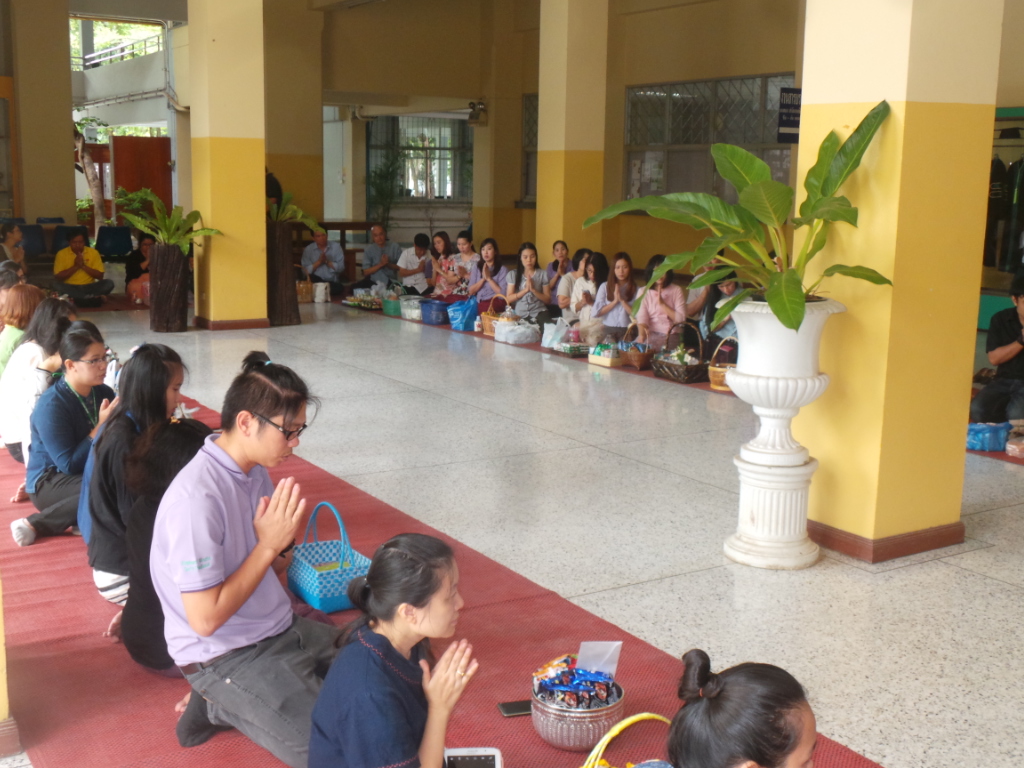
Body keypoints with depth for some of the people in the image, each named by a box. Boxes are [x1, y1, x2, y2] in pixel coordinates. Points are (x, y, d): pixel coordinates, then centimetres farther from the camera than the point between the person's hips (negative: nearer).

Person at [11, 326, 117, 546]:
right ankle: (36, 524, -18)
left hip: (89, 474, 6)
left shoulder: (103, 393, -2)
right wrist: (101, 426, -25)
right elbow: (69, 465, -23)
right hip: (49, 482, -6)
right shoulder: (52, 405, -19)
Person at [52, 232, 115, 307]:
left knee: (109, 283, -24)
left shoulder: (93, 252, 0)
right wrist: (75, 266, -17)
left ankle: (77, 299, -27)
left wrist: (83, 266, -15)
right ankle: (93, 297, -30)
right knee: (56, 284, -33)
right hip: (70, 288, -1)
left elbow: (100, 276, -3)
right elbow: (57, 277, -9)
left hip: (89, 287, 1)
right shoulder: (61, 254, -4)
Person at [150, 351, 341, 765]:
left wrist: (283, 540, -7)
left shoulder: (255, 470, 1)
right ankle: (223, 706, 3)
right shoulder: (196, 499, -27)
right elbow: (205, 619, -25)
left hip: (281, 630, 9)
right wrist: (268, 544, -23)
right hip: (227, 657, -9)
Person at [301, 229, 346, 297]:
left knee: (339, 288, -33)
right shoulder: (308, 250, 4)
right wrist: (319, 262, -13)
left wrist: (327, 262, -14)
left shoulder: (336, 247, 5)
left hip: (333, 282, 1)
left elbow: (341, 267, -2)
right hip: (316, 281, -1)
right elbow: (305, 270, -4)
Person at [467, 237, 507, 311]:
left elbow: (503, 294, -7)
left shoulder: (503, 269, 2)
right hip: (478, 303, 3)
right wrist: (483, 278, -5)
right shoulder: (477, 267, 15)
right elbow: (471, 291, 9)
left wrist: (489, 278, -8)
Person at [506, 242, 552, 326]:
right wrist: (525, 290, -13)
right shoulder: (513, 274, 5)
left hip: (539, 313, 0)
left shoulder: (543, 274, 4)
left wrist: (533, 290, -14)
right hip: (519, 315, 1)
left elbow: (547, 299, 2)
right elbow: (509, 298, -1)